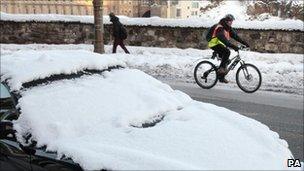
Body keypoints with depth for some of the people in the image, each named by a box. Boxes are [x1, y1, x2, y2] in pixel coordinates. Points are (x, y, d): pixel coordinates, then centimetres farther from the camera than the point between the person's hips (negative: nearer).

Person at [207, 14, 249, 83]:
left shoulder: (228, 28, 6)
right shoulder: (220, 28, -23)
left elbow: (235, 36, 4)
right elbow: (223, 39, -37)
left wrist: (244, 43, -7)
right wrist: (233, 46, -46)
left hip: (221, 44, 9)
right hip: (214, 44, -9)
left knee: (226, 60, 6)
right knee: (227, 52, -31)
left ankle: (221, 77, 15)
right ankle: (221, 69, -25)